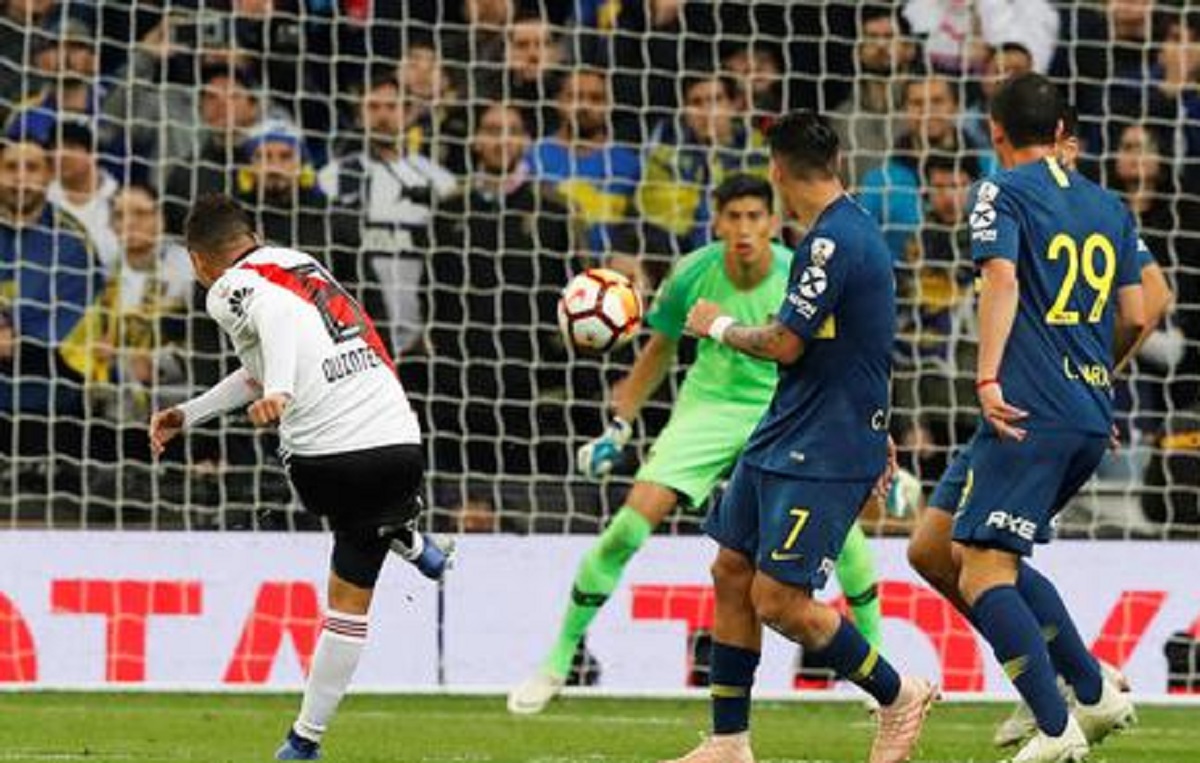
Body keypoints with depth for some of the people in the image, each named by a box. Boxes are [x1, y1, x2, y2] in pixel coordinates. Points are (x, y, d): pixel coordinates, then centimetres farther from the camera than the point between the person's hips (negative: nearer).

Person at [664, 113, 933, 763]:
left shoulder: (835, 240, -19)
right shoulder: (850, 231, 13)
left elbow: (785, 345, -19)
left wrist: (721, 327, 0)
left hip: (824, 453, -10)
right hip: (784, 440, 10)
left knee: (778, 600, -11)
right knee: (731, 573, 9)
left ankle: (898, 697, 7)